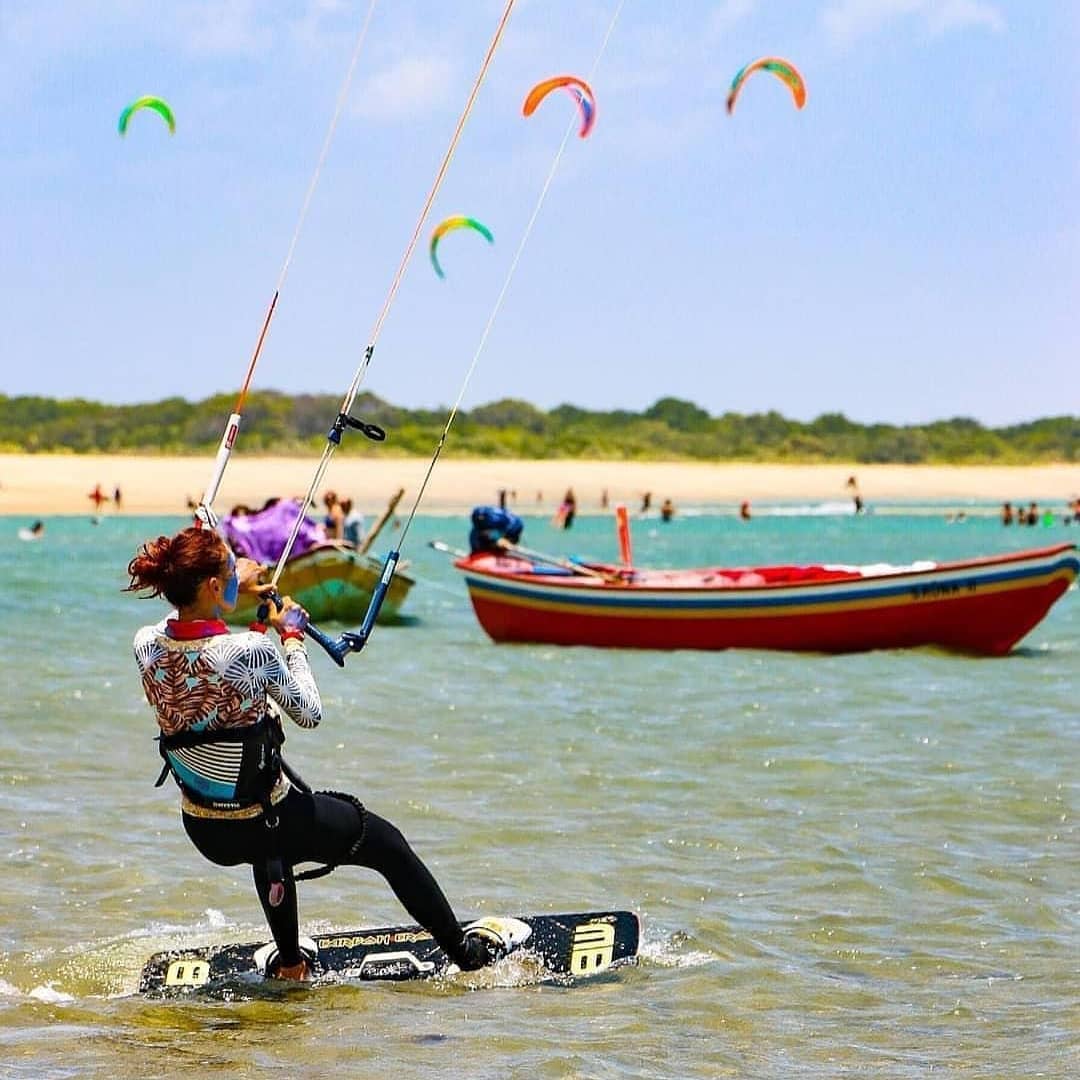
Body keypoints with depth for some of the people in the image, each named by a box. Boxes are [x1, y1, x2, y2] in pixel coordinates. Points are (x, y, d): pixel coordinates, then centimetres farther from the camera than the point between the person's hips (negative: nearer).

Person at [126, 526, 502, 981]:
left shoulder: (145, 646, -11)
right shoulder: (249, 651, -28)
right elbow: (310, 713, -10)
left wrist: (234, 590, 24)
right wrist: (292, 637, 2)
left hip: (204, 832, 6)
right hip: (264, 824, -5)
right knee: (386, 841, 19)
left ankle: (289, 964, 47)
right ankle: (465, 950, 35)